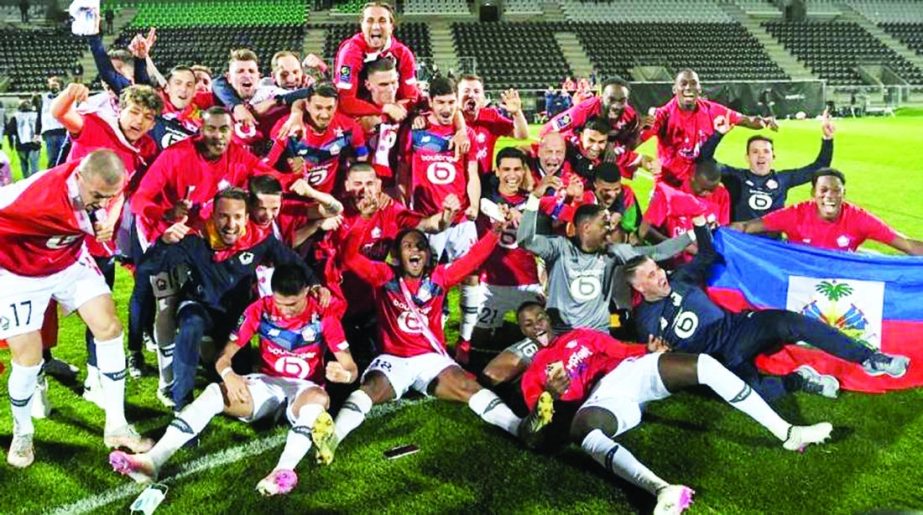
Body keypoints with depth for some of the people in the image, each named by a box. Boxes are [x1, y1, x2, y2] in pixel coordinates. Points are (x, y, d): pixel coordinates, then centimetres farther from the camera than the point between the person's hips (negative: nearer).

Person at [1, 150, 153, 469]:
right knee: (28, 361, -5)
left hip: (71, 262, 5)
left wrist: (106, 225, -17)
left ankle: (116, 427, 7)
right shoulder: (37, 199, -40)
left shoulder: (104, 186, -22)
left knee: (109, 328, -5)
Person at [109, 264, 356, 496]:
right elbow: (224, 356, -7)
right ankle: (153, 460, -37)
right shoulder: (260, 310, -7)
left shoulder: (323, 316, -13)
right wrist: (228, 374, -30)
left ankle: (284, 471, -60)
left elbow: (351, 369, -12)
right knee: (214, 391, -23)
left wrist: (342, 374, -37)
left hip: (305, 389, -2)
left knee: (319, 398, -39)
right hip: (267, 384, 3)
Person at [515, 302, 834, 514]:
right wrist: (550, 395, -17)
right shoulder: (533, 373, 18)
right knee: (582, 429, -40)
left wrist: (649, 349, 2)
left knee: (703, 363, -16)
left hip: (630, 370, 4)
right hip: (603, 398, -4)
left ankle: (786, 433, -13)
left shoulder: (579, 335, 30)